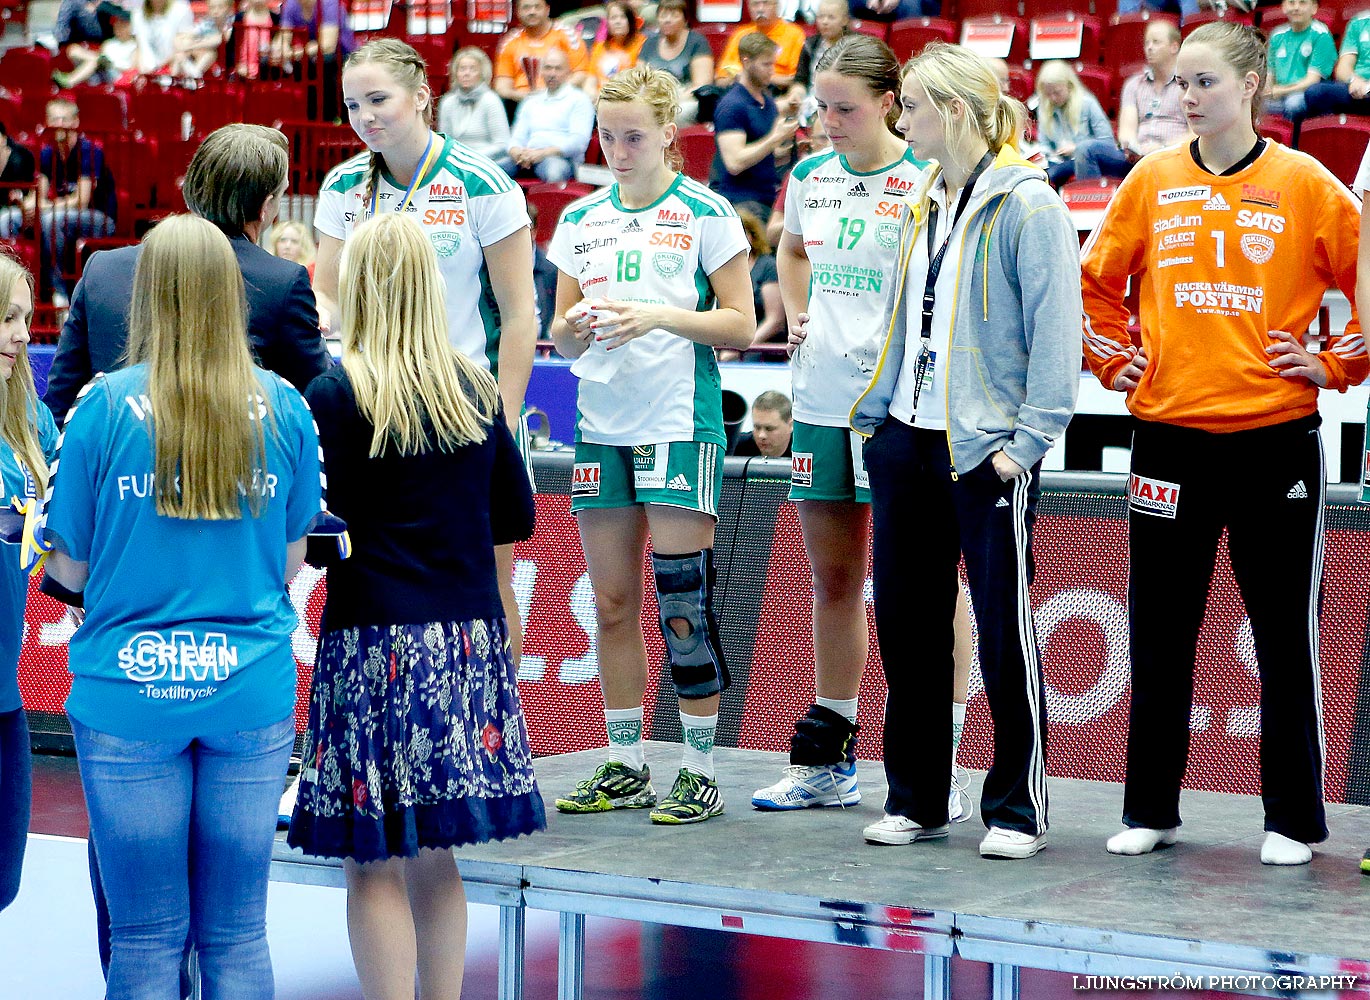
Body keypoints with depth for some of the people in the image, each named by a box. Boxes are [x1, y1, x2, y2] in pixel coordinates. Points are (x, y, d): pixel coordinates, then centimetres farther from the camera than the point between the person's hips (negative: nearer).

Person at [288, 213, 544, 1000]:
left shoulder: (338, 394, -9)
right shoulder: (477, 388, 5)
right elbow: (516, 516, 10)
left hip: (376, 635, -5)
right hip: (467, 636, 5)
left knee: (376, 866, -1)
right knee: (435, 858, 13)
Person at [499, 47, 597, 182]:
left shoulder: (579, 99, 9)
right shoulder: (531, 101, 28)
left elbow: (578, 140, -5)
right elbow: (517, 138, 22)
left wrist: (543, 153, -18)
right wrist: (516, 152, -5)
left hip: (562, 157, -5)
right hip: (528, 156, 5)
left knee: (555, 169, -43)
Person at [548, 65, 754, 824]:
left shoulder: (706, 214, -1)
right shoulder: (581, 220, 13)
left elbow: (740, 325, -3)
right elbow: (560, 332, 15)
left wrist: (659, 316, -17)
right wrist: (576, 327, -8)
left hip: (680, 423, -5)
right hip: (601, 423, 5)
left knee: (682, 599, -6)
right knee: (612, 602, 8)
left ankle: (701, 771, 1)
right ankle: (624, 767, 17)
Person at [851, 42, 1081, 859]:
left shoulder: (1027, 204, -9)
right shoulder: (926, 201, 15)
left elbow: (1055, 330, -13)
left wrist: (1030, 440, -17)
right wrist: (878, 410, 15)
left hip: (986, 448, -8)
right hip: (907, 439, 8)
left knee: (1004, 628, -2)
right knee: (906, 621, 10)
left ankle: (1019, 810, 7)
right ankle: (916, 800, 20)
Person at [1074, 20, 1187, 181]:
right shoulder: (1134, 84, 25)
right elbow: (1127, 129, 11)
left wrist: (1163, 147, -17)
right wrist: (1131, 148, -13)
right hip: (1136, 154, 5)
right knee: (1086, 148, -21)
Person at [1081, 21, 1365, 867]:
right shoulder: (1153, 181, 6)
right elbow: (1096, 279, 18)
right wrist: (1114, 359, 8)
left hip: (1275, 440, -3)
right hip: (1169, 438, 3)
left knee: (1285, 637, 3)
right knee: (1160, 634, 7)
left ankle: (1293, 821, 11)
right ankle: (1150, 812, 18)